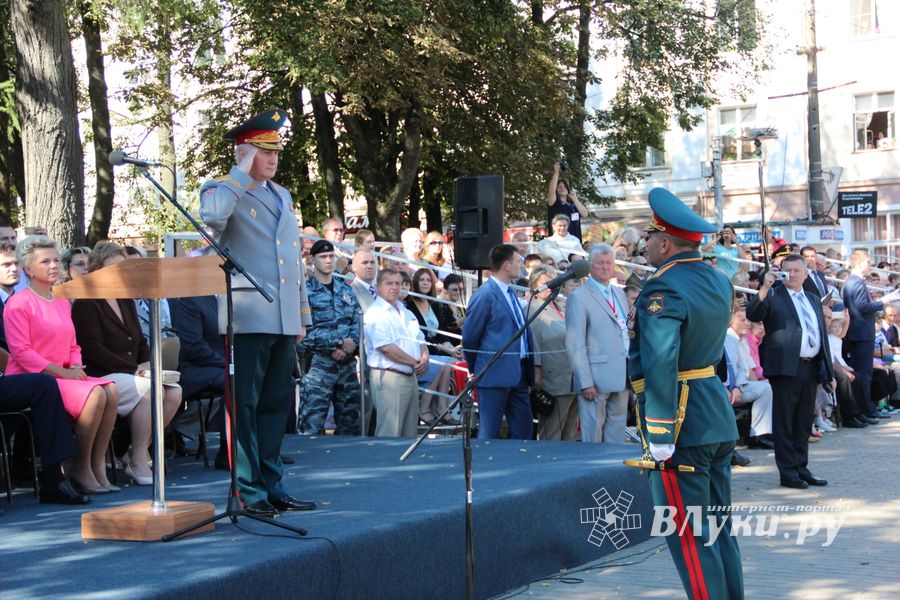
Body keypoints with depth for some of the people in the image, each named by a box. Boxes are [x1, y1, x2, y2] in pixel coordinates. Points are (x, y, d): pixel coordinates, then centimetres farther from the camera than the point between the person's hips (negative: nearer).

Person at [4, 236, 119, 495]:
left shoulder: (63, 303, 20)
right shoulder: (19, 303, -5)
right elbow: (21, 351, -14)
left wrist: (76, 367, -2)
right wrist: (60, 371, -17)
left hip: (64, 375, 7)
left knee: (111, 391, -19)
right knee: (95, 394, -28)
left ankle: (98, 466, -17)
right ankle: (81, 470, -17)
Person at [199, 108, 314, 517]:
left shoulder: (283, 196, 22)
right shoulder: (222, 189, 0)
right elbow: (212, 215, -26)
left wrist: (302, 313, 21)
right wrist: (243, 173, -15)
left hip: (284, 317, 7)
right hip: (248, 314, -7)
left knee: (277, 403, 10)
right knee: (245, 404, -5)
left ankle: (271, 485, 17)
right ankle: (248, 492, -1)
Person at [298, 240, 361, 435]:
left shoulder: (346, 290, 17)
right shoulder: (306, 291, -3)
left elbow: (358, 322, 12)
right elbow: (306, 330, -13)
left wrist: (351, 343, -9)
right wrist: (340, 342, -14)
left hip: (347, 363, 6)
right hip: (318, 363, -6)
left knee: (350, 424, 9)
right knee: (312, 426, -10)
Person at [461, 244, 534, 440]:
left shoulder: (510, 292, 15)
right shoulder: (484, 295, -12)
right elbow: (470, 337, -8)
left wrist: (529, 369, 16)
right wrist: (477, 370, 3)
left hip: (519, 373, 8)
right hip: (495, 374, -8)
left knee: (522, 430, 11)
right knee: (489, 433, -2)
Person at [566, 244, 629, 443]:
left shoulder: (620, 294, 16)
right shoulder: (579, 297, -7)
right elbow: (575, 345, -11)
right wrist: (585, 383, -17)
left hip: (621, 375, 7)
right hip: (596, 379, -7)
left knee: (616, 434, 11)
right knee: (593, 435, -1)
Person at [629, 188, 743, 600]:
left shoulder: (662, 291, -17)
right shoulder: (718, 281, 10)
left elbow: (659, 365, -27)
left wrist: (659, 435, -25)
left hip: (683, 426, -9)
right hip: (719, 419, 9)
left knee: (690, 538, -2)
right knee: (719, 529, 16)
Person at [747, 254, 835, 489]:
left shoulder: (814, 300, 19)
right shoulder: (772, 297, 0)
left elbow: (822, 335, 21)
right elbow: (753, 314, -18)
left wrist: (828, 371, 15)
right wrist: (764, 288, -31)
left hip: (811, 368, 6)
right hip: (786, 368, -6)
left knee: (804, 423, 12)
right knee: (785, 423, -1)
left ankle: (801, 468, 19)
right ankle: (788, 472, 3)